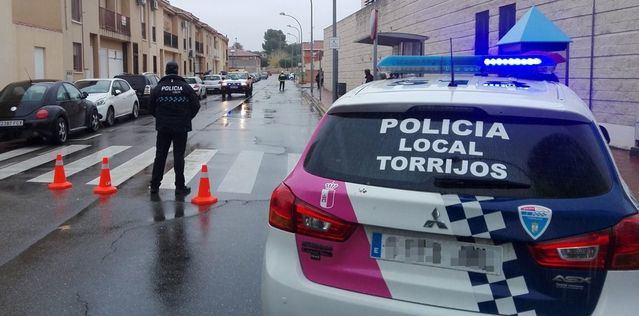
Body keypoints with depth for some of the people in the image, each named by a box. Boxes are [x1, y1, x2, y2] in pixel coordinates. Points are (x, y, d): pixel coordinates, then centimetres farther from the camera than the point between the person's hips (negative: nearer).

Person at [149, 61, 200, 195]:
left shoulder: (158, 88, -2)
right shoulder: (185, 87, -5)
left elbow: (151, 107, 3)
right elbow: (196, 105, -3)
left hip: (163, 127, 1)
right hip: (181, 128, -1)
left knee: (160, 156, 10)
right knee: (179, 157, 3)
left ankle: (154, 185, 14)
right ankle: (180, 187, 6)